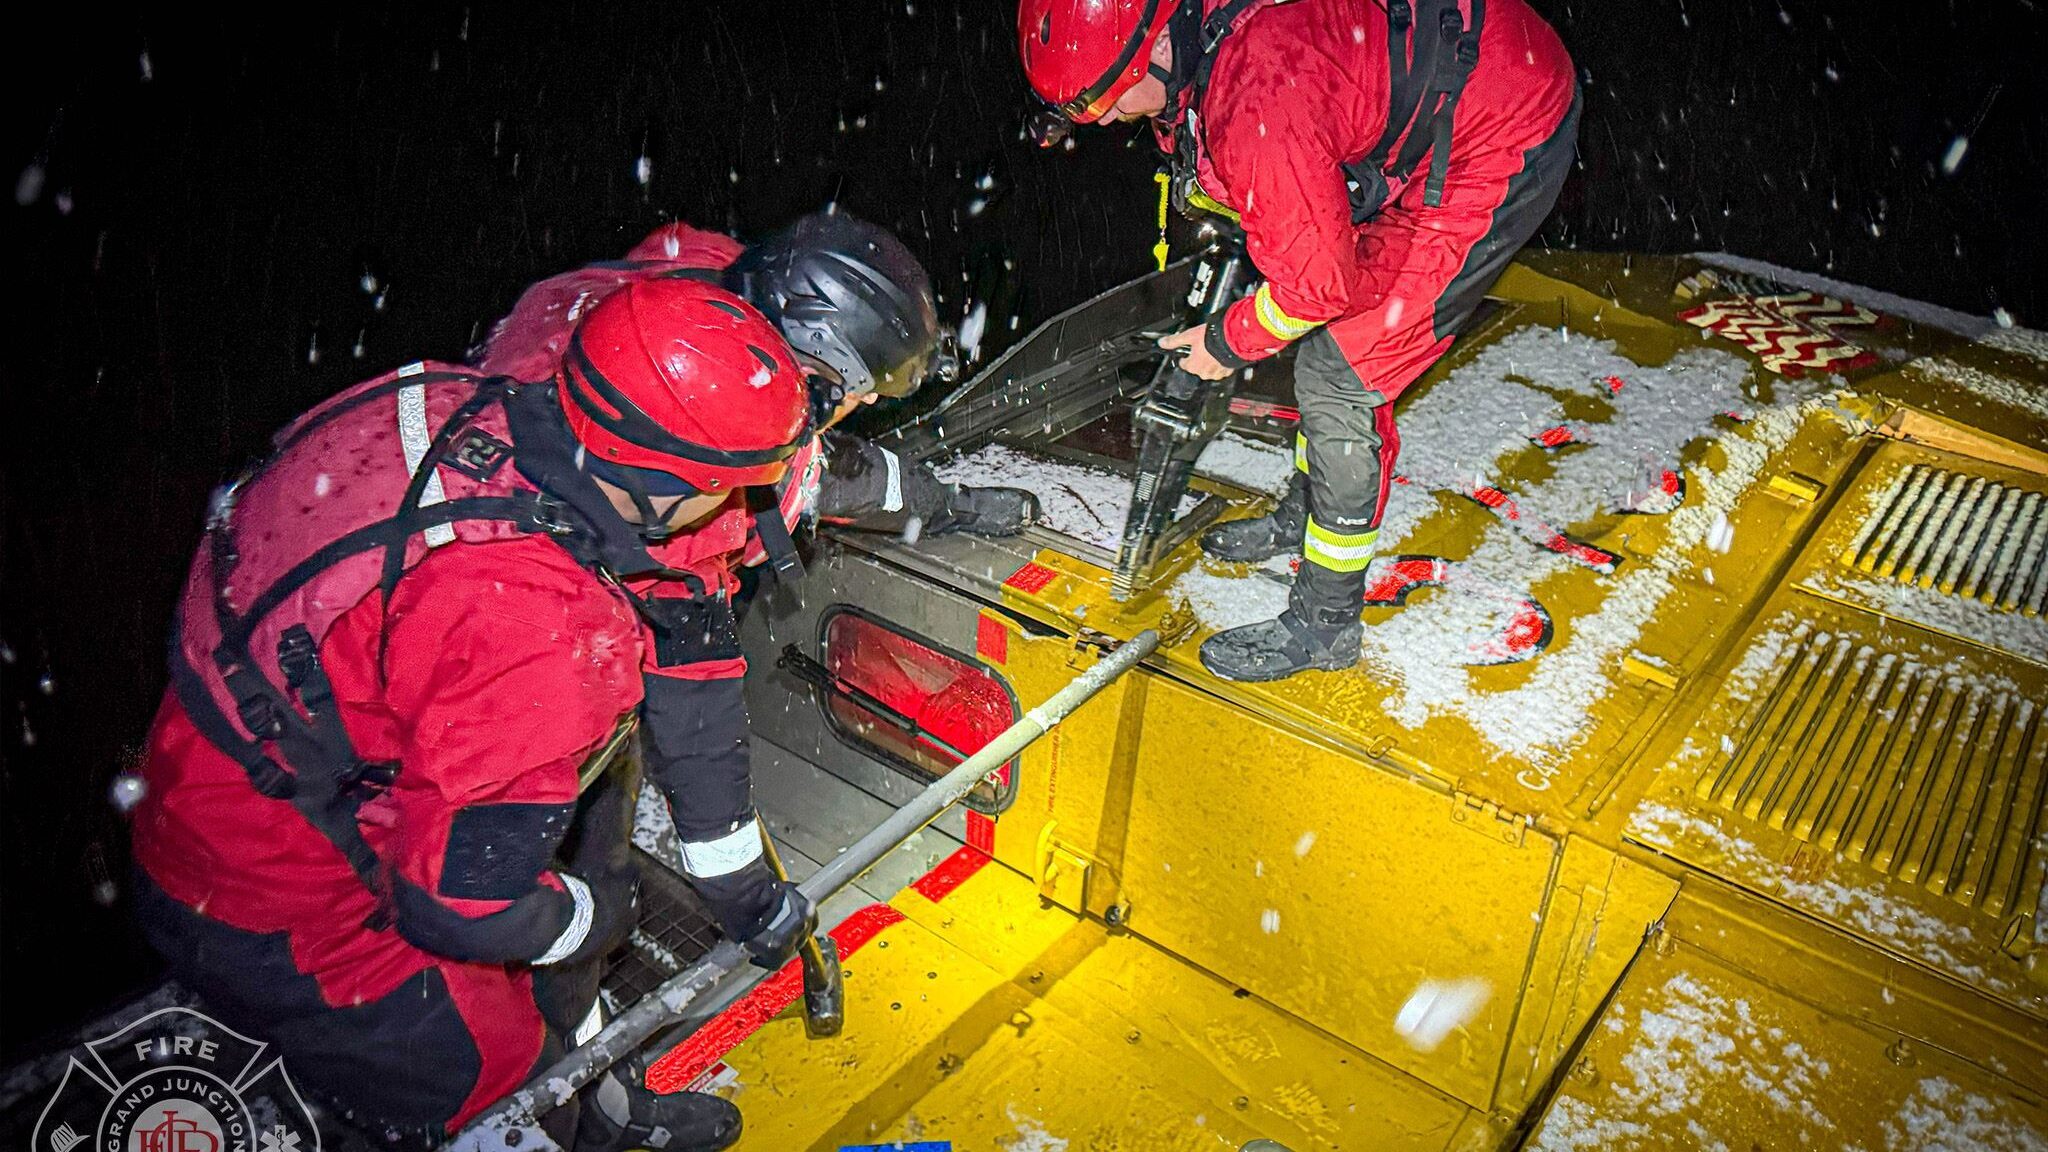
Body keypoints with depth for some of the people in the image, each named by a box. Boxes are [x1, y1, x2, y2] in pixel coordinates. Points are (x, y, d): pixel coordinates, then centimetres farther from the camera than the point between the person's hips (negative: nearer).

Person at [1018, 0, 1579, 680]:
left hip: (1504, 149, -9)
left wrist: (1230, 343, -9)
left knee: (1337, 379, -9)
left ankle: (1324, 625, 5)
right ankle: (1302, 515, 39)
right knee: (1323, 345, 18)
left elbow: (1319, 278, -23)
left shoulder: (1258, 101, -34)